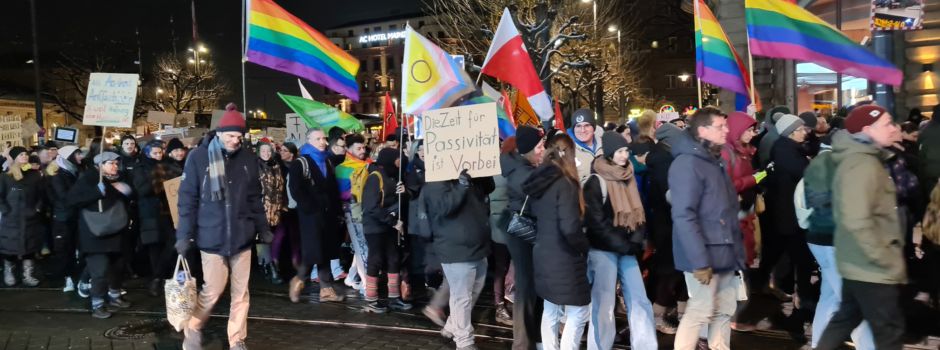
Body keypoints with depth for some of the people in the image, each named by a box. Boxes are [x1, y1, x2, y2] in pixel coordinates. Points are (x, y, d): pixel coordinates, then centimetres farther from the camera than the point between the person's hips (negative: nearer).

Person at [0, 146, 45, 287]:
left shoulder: (35, 175, 6)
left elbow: (42, 194, 9)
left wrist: (37, 208, -2)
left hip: (30, 219, 2)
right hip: (11, 220, -2)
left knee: (29, 247, 4)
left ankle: (28, 275, 9)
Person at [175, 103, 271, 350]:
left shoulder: (248, 159, 4)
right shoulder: (199, 157, -5)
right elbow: (187, 198, -3)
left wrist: (263, 227, 12)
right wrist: (184, 234, -6)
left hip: (242, 236, 3)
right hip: (212, 237, -3)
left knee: (240, 293, 8)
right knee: (213, 291, 3)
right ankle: (193, 330, 29)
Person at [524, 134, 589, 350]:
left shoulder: (538, 181, 5)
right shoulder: (564, 184, -19)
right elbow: (570, 227, -24)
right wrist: (584, 247, -8)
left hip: (543, 255, 8)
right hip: (564, 258, -8)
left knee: (550, 311, 19)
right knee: (578, 313, 4)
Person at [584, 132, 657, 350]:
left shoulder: (629, 179, 11)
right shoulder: (595, 182, -9)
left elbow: (638, 213, 13)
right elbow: (597, 222, -12)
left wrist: (636, 241, -4)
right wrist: (623, 245, -13)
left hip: (627, 250, 6)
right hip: (603, 250, -6)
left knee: (639, 300, 4)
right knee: (604, 304, -1)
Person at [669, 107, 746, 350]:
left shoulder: (714, 161, 14)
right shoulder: (688, 163, -15)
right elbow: (684, 216, -21)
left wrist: (737, 249, 13)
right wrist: (699, 260, -24)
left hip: (724, 252, 9)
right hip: (705, 254, -9)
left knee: (725, 310, 12)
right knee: (701, 310, -3)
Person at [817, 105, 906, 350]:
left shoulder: (865, 158, 13)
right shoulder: (862, 164, -20)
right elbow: (856, 221, -28)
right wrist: (886, 259, -22)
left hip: (858, 264, 10)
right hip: (871, 268, -10)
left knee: (845, 318, 18)